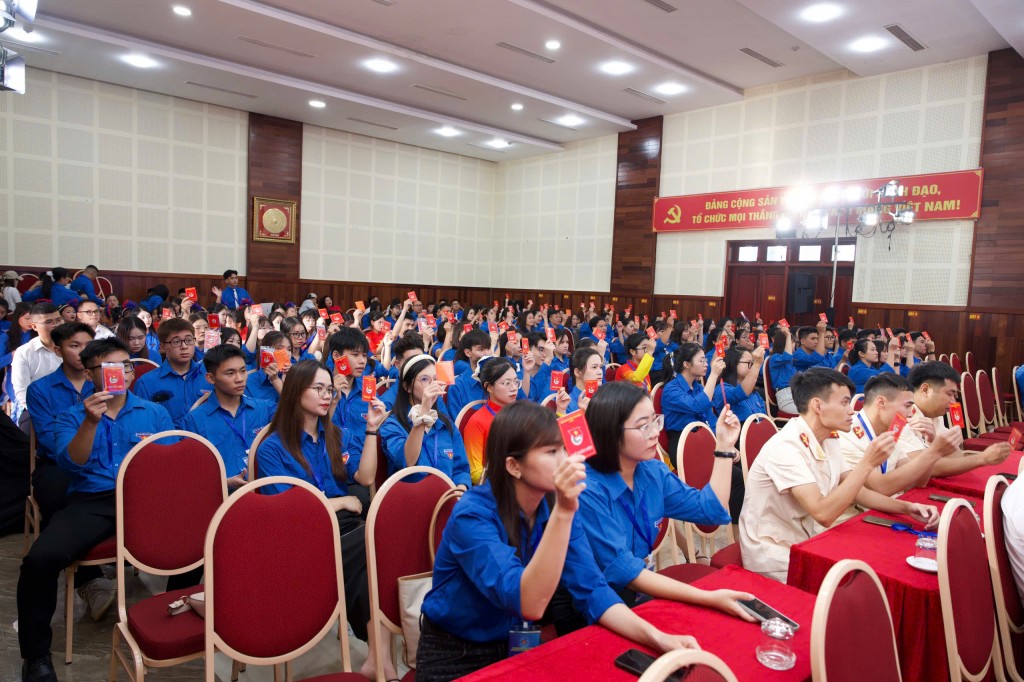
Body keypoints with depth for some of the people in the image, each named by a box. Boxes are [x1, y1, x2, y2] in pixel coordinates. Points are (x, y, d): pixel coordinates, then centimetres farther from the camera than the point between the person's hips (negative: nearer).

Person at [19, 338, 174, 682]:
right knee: (40, 559, -26)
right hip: (91, 503, 1)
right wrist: (90, 422, -20)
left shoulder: (155, 413, 14)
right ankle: (36, 653, 0)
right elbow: (72, 463, -4)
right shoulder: (72, 416, 13)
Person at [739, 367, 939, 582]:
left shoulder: (829, 442, 6)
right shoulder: (785, 446, -24)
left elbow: (857, 492, 13)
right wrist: (867, 463, -28)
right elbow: (823, 514, -30)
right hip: (775, 559, -8)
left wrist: (907, 507, -2)